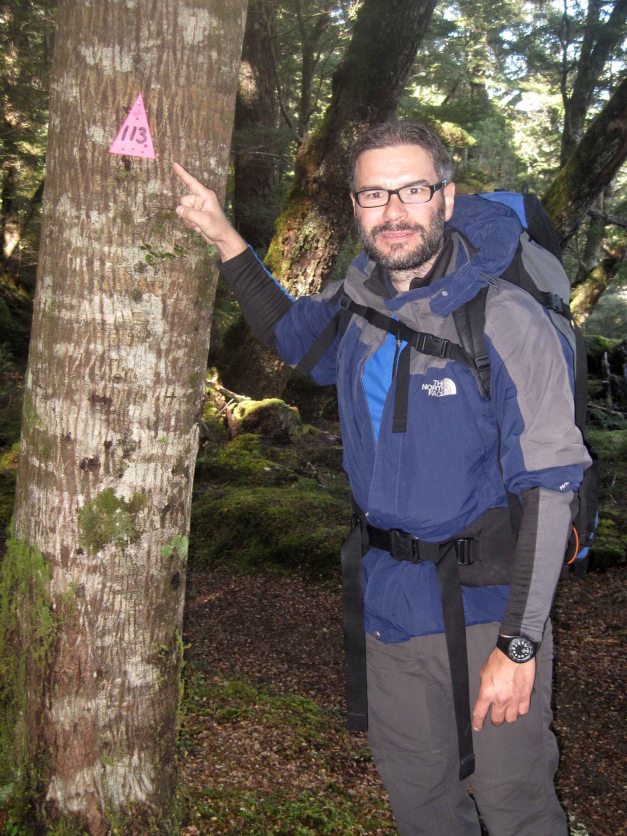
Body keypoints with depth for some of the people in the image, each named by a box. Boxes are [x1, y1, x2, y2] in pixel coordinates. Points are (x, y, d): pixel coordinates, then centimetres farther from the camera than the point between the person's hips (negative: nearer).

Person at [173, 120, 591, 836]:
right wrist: (223, 238, 15)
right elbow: (293, 335, 24)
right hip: (392, 600, 6)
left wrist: (519, 643, -20)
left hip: (488, 607, -5)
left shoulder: (507, 321, -18)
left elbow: (547, 489, -18)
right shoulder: (354, 306, -1)